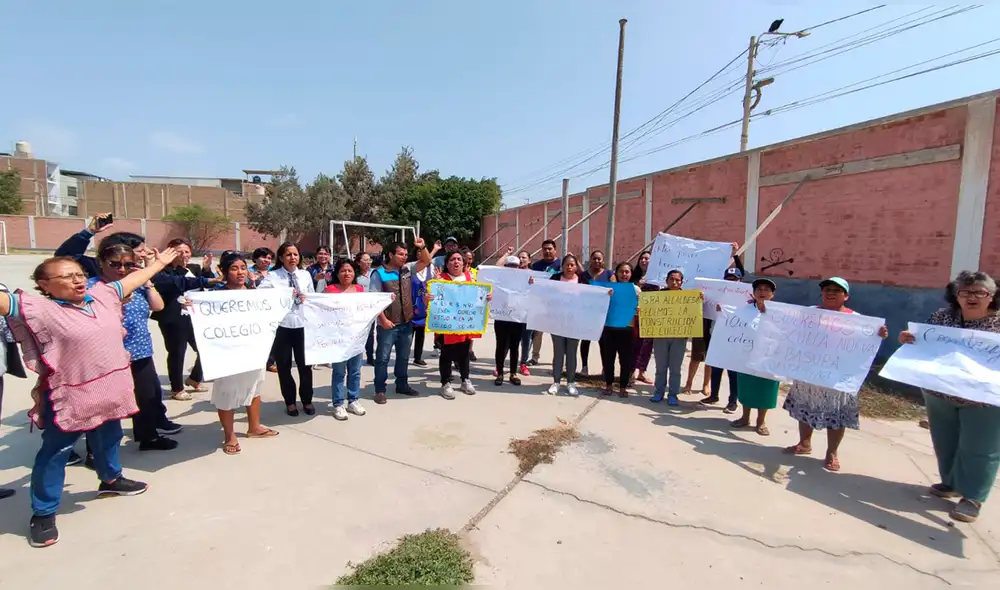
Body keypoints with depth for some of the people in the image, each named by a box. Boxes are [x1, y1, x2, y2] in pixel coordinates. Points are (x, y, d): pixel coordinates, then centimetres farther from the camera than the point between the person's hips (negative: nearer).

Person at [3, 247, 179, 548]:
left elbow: (133, 280, 13)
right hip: (68, 397, -6)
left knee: (109, 439, 25)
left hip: (108, 391, 6)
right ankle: (43, 514, 24)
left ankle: (111, 479, 49)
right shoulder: (38, 309, -15)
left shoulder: (102, 296, 1)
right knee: (54, 453, 8)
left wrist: (160, 262, 23)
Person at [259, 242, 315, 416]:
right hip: (281, 326, -2)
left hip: (303, 325, 2)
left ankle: (307, 400, 27)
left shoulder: (306, 275, 8)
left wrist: (306, 299, -10)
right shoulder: (272, 276, -3)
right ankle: (290, 402, 27)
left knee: (305, 364, 10)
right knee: (284, 366, 10)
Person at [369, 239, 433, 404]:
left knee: (403, 356, 18)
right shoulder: (379, 273, -10)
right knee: (383, 358, 5)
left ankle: (402, 384, 32)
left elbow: (426, 261, 11)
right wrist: (383, 320, -17)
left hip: (406, 322, 6)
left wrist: (422, 247, -7)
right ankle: (380, 390, 15)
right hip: (388, 324, -6)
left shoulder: (407, 269, 6)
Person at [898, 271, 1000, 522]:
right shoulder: (941, 317, 2)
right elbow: (922, 345, 10)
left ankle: (972, 497, 19)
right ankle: (952, 483, 35)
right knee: (945, 443, 16)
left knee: (978, 449, 6)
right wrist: (907, 338, -11)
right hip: (940, 394, 4)